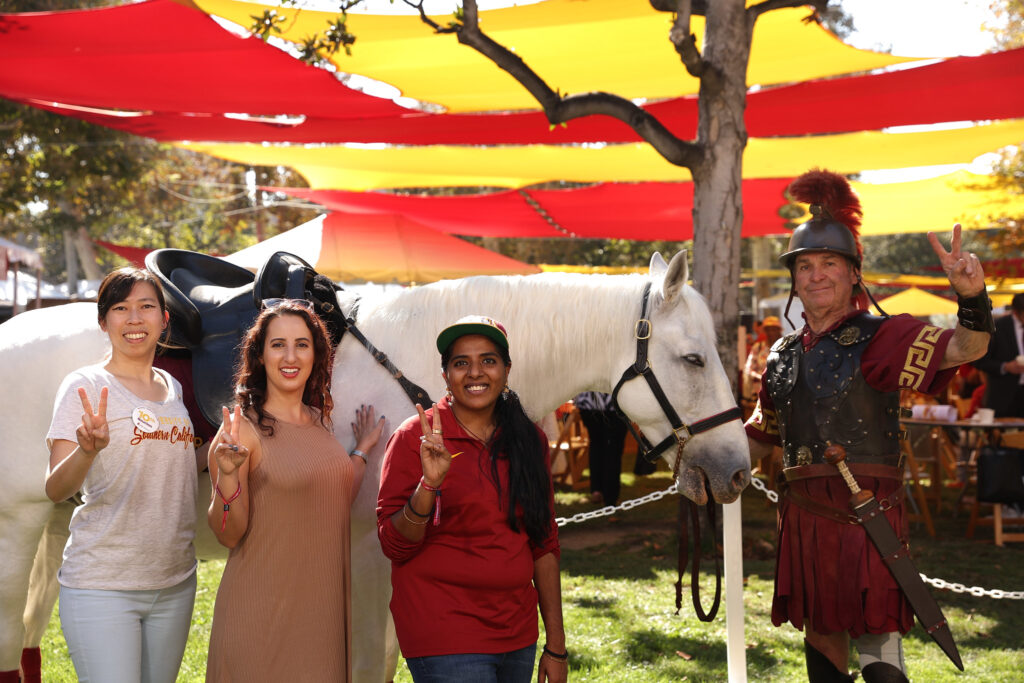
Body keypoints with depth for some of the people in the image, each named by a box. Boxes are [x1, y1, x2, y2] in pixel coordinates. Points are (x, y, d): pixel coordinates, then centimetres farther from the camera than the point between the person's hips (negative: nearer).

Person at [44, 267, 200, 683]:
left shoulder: (173, 388, 11)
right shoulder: (85, 386, -6)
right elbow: (55, 490, -14)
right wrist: (87, 450, -33)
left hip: (174, 582, 6)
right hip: (101, 585, -6)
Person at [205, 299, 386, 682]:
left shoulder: (318, 421, 8)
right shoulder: (244, 428, -11)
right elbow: (229, 534, -13)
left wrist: (362, 450, 19)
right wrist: (227, 474, -28)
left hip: (324, 607, 6)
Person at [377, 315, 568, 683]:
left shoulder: (529, 441, 7)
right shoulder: (415, 438, -6)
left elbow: (543, 545, 11)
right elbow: (395, 545, -9)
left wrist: (556, 645, 9)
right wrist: (429, 484, -25)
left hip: (518, 638, 5)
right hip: (446, 641, -5)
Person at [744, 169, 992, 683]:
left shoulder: (879, 339, -6)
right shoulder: (784, 355, 11)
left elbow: (963, 350, -22)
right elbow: (762, 436, 25)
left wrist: (971, 299, -41)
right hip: (803, 514, 6)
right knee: (821, 639, 16)